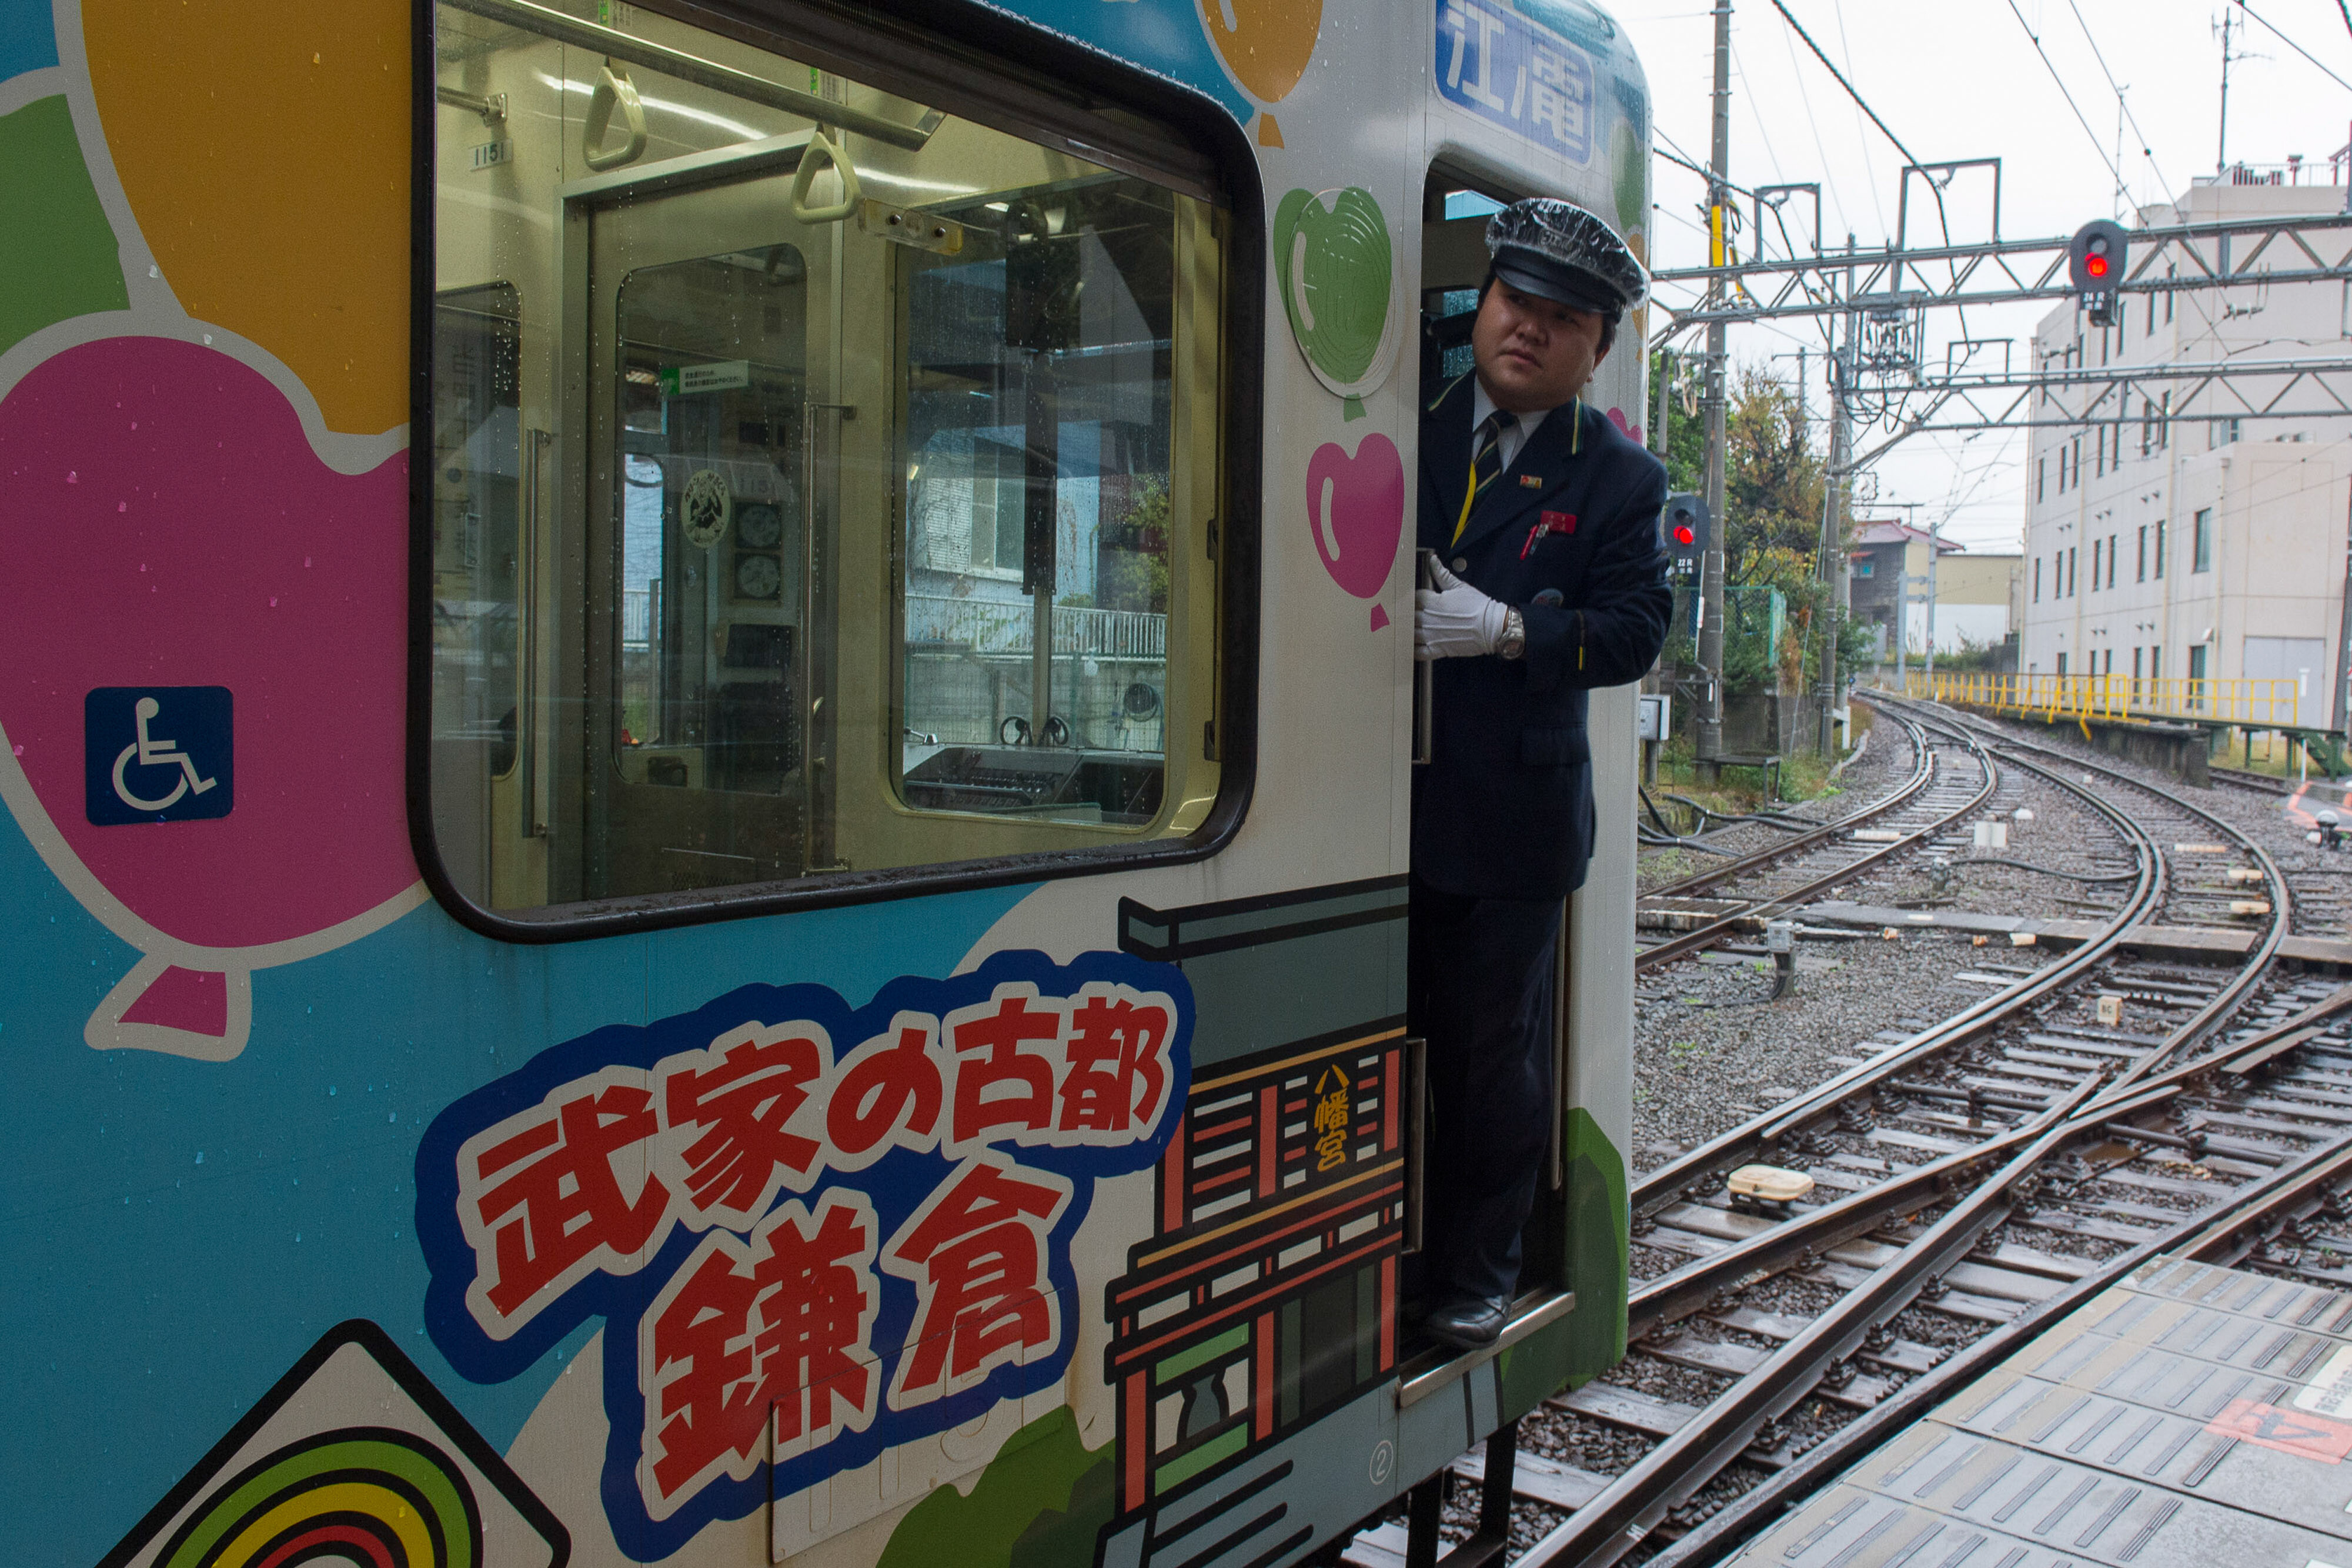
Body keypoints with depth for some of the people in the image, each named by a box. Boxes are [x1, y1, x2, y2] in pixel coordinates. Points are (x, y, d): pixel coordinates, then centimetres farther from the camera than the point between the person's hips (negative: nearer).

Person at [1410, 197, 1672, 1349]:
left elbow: (1633, 630, -5)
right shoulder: (1405, 425, 9)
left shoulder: (1618, 479, 4)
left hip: (1514, 816, -1)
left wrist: (1507, 630, -19)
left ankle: (1475, 1279, 24)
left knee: (1493, 1049, 8)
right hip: (1387, 802, 2)